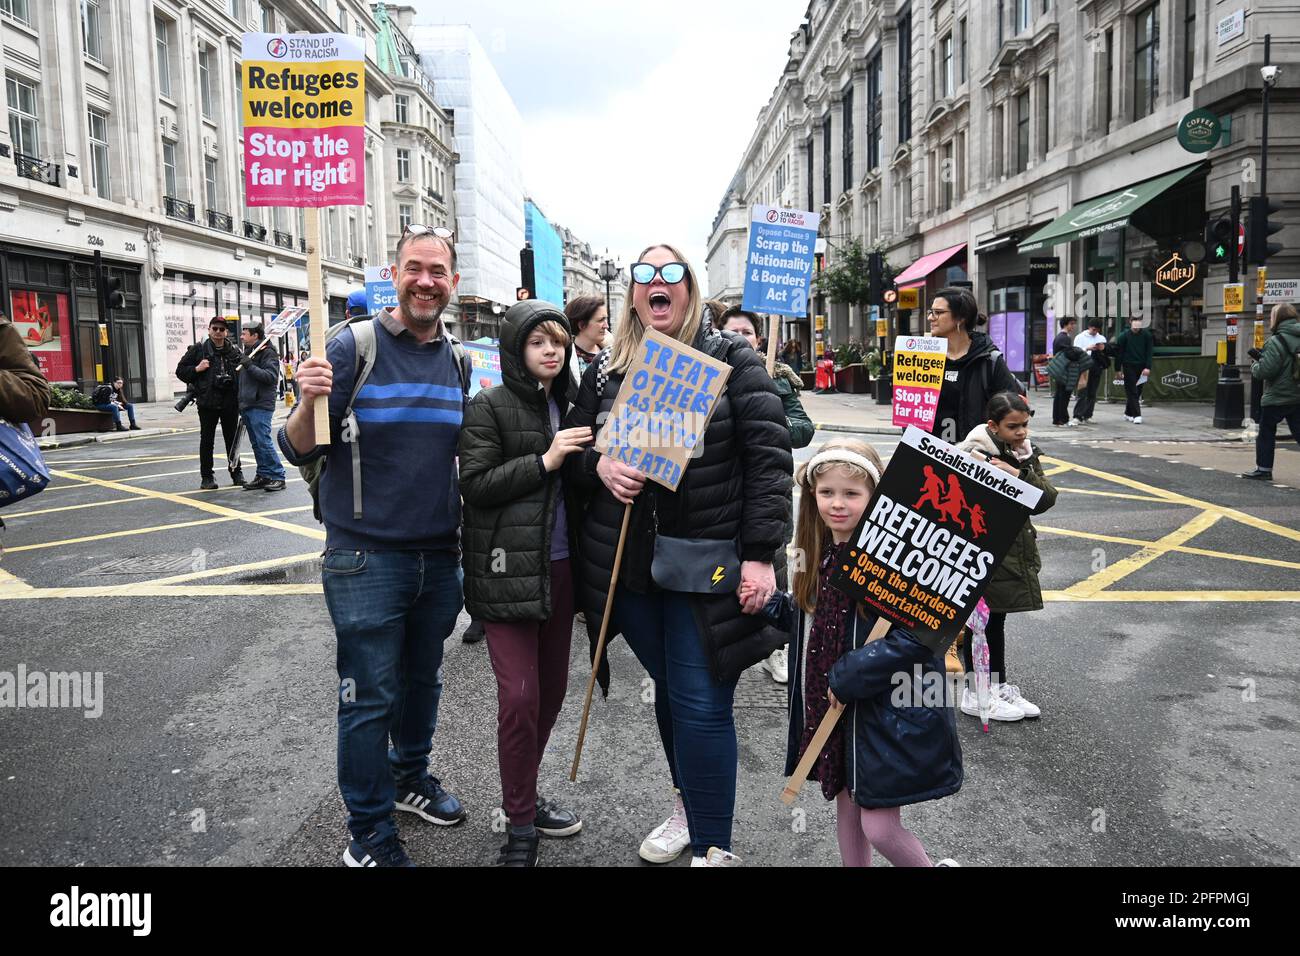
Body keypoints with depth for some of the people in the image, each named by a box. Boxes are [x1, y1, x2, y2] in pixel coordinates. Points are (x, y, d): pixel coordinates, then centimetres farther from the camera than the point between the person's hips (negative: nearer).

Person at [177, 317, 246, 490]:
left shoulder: (234, 351, 9)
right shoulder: (198, 350, 2)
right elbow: (180, 370, 4)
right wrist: (196, 369, -11)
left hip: (230, 403, 2)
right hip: (207, 403, -2)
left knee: (232, 439, 10)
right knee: (207, 440, 3)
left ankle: (236, 472, 21)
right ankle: (207, 477, 9)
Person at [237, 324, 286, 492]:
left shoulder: (268, 352, -9)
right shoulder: (248, 352, 20)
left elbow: (271, 376, -20)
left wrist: (250, 366, -24)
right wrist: (241, 402, 20)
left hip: (261, 405, -9)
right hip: (247, 405, 9)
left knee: (263, 441, -12)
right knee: (256, 443, 11)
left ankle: (278, 476, -7)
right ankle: (264, 475, 16)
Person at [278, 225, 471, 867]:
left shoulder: (458, 361, 7)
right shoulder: (354, 346, -9)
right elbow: (300, 450, -11)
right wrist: (309, 404, -30)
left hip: (440, 557, 5)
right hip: (366, 559, -5)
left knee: (423, 680, 20)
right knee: (370, 698, 2)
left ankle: (410, 778, 42)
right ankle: (370, 836, 17)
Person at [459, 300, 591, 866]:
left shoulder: (565, 404, 13)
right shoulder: (489, 407, -6)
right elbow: (475, 485, -13)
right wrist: (544, 461, -19)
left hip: (559, 566, 7)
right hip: (507, 570, -6)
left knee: (552, 687, 12)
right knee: (520, 695, -7)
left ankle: (523, 796, 31)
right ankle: (521, 826, 8)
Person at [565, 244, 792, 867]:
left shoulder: (731, 360, -3)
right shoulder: (606, 370, 8)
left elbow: (769, 456, -9)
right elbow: (573, 453, 12)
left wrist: (760, 554, -15)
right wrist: (599, 467, -12)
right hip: (630, 564, 4)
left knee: (701, 703, -4)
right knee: (668, 690, 19)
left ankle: (712, 847, 12)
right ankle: (688, 805, 41)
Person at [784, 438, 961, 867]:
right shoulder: (819, 556, 4)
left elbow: (916, 635, -25)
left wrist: (848, 676, -21)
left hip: (888, 711, -7)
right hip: (832, 709, 7)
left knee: (879, 825, 2)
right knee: (846, 807, 19)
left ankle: (932, 867, 30)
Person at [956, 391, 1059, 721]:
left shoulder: (1027, 455, 5)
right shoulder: (977, 455, -18)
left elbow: (1047, 498, -5)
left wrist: (1019, 475, -18)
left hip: (1012, 553, 7)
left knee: (997, 620, 19)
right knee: (980, 621, 4)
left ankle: (999, 686, 32)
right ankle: (975, 693, 17)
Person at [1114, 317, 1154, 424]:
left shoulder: (1146, 335, 0)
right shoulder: (1124, 336, -4)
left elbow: (1149, 352, 0)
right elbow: (1118, 353, -1)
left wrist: (1148, 367, -9)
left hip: (1141, 367, 3)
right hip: (1129, 367, -3)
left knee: (1137, 391, 9)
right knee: (1132, 391, -6)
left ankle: (1128, 413, 22)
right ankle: (1136, 415, -9)